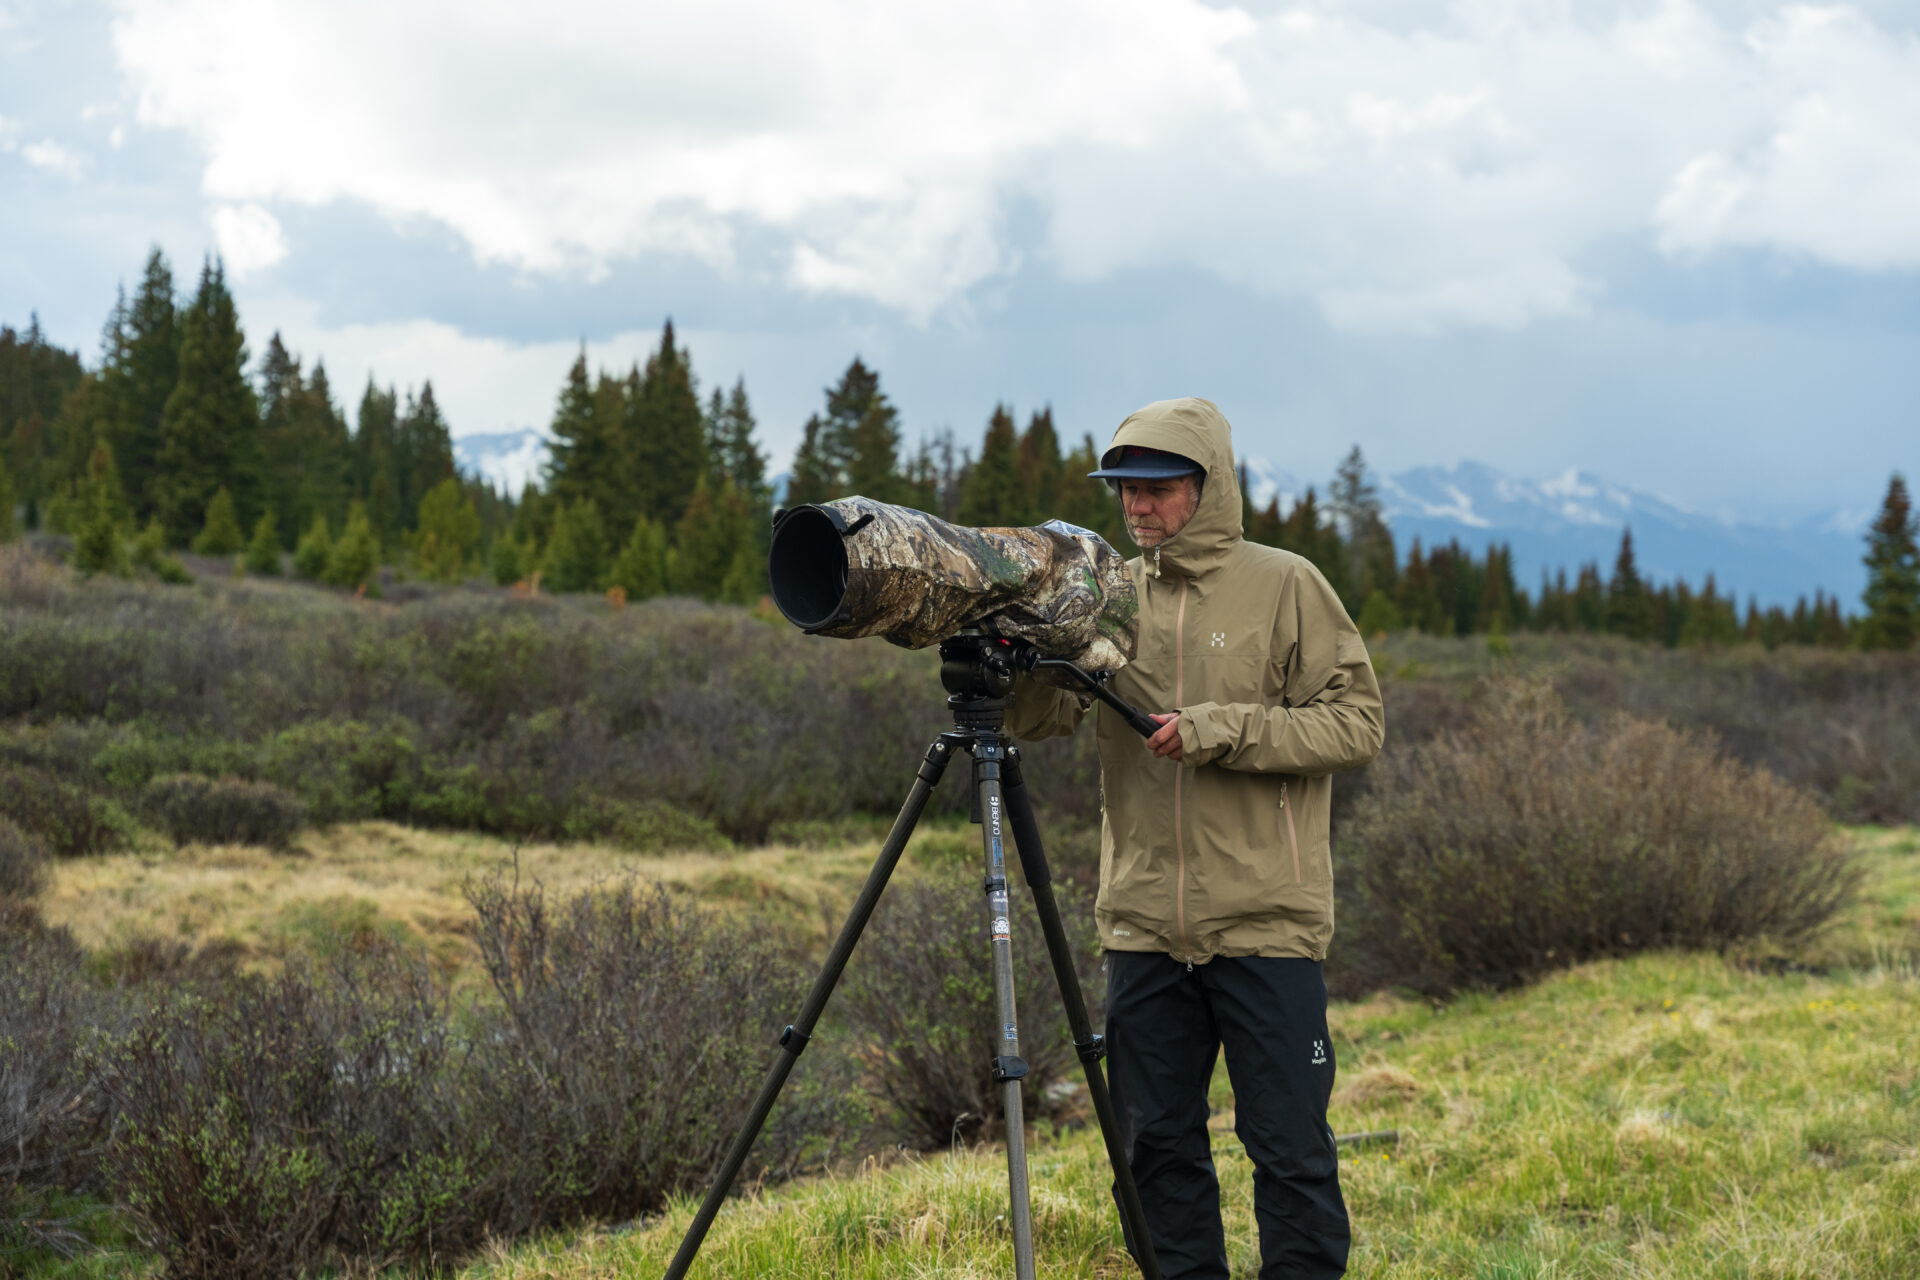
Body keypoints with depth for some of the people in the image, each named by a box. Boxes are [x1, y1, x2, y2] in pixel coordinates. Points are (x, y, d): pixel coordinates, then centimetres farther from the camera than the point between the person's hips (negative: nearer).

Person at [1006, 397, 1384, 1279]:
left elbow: (1356, 723, -5)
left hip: (1265, 924, -4)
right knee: (1157, 1145, 9)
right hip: (1143, 926, 4)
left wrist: (1220, 731, -15)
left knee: (1288, 1145, 0)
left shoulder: (1284, 586, 0)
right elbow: (1042, 715, -1)